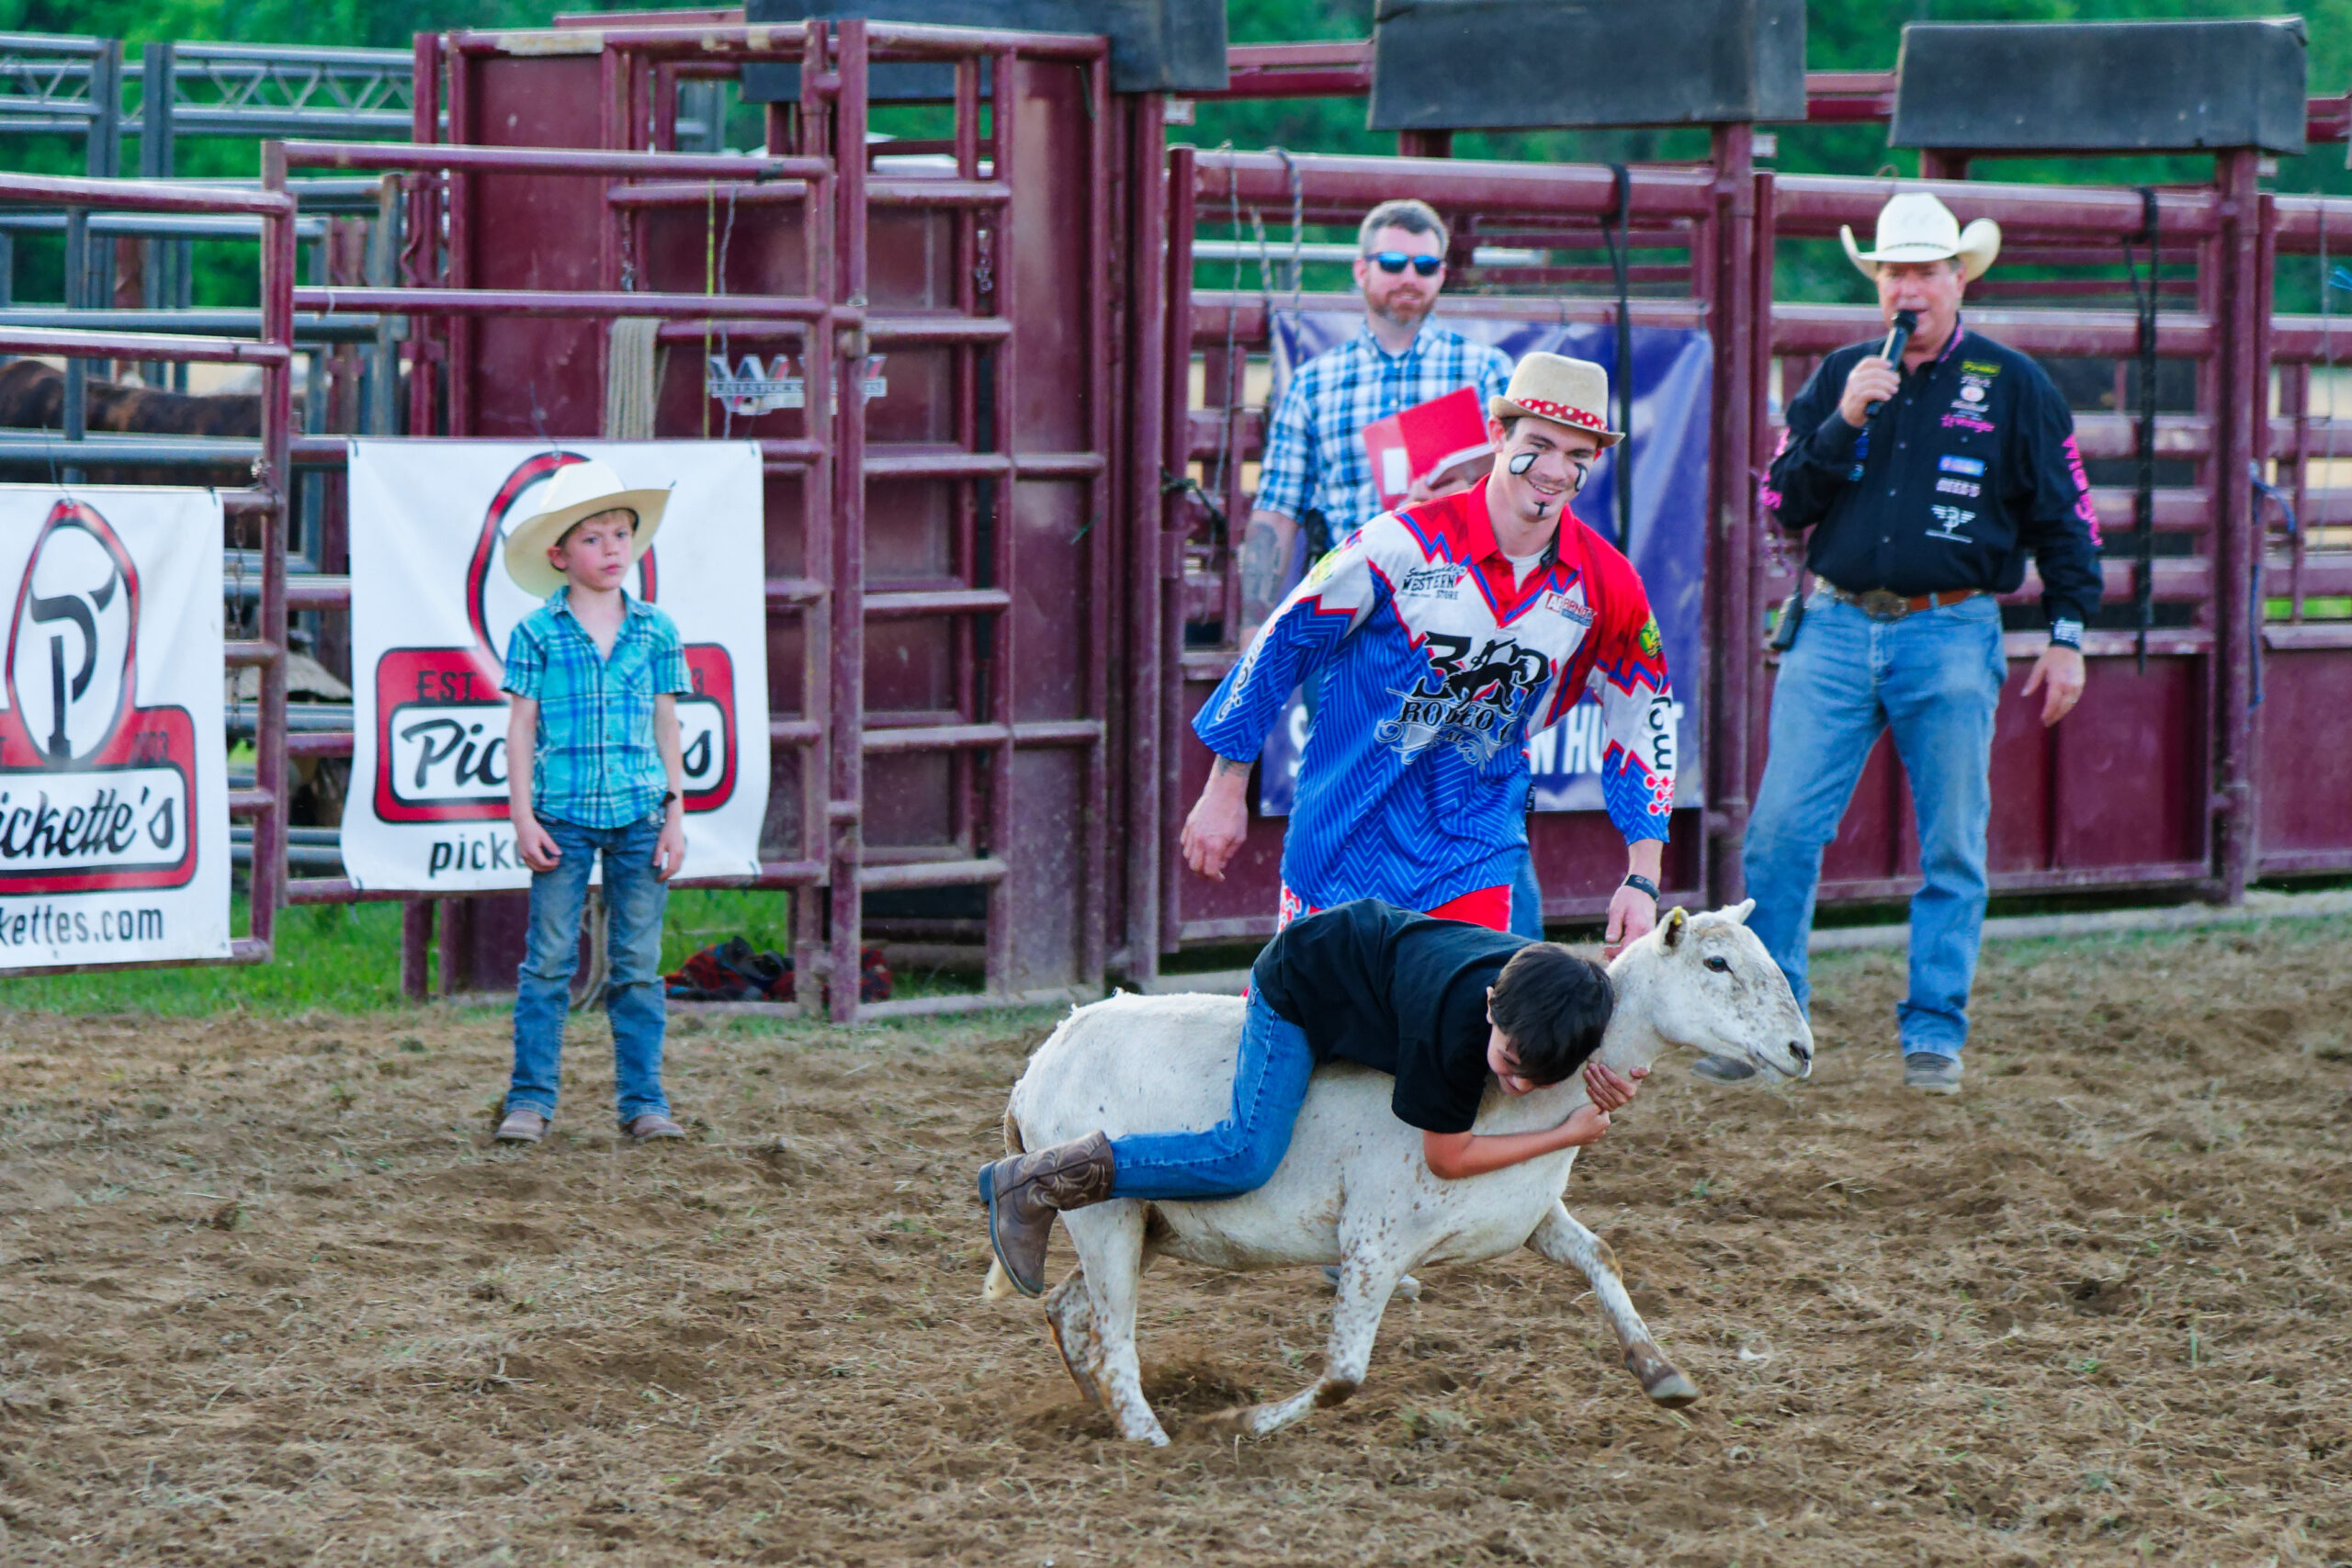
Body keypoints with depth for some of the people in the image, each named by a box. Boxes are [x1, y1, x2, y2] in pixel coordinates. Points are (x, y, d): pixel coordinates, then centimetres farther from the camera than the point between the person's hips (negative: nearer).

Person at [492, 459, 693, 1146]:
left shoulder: (655, 632, 8)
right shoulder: (538, 634, 1)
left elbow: (667, 729, 11)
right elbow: (520, 730, 1)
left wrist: (675, 816, 6)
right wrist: (523, 818, -5)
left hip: (639, 817, 2)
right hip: (563, 818, -2)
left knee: (639, 964, 5)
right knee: (549, 961, -1)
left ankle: (642, 1100, 10)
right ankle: (530, 1100, 3)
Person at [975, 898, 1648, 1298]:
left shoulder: (1556, 987, -25)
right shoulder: (1456, 1020, -42)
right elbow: (1448, 1158, -29)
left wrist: (1609, 1089, -22)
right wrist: (1568, 1134, -30)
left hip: (1371, 943, 8)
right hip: (1303, 978, -8)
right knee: (1246, 1158, -20)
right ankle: (1035, 1183, -14)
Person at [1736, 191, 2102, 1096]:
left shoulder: (2012, 387, 3)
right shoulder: (1838, 379, 10)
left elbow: (2063, 519, 7)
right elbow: (1785, 503, 5)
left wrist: (2067, 638, 2)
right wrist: (1843, 425, -9)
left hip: (1950, 638, -2)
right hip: (1835, 628, 2)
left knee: (1952, 848, 2)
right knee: (1781, 828, -4)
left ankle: (1934, 1035, 10)